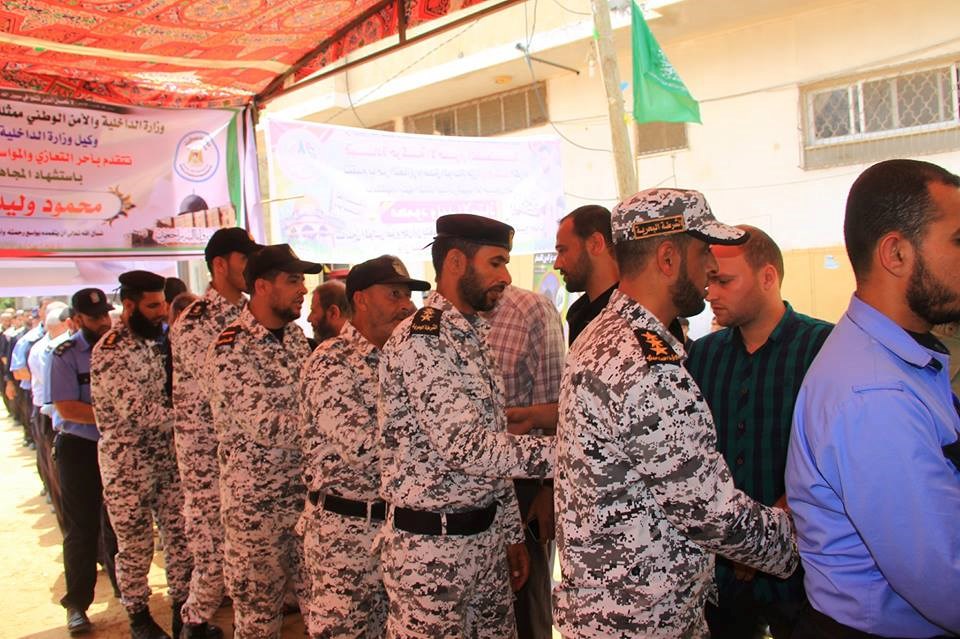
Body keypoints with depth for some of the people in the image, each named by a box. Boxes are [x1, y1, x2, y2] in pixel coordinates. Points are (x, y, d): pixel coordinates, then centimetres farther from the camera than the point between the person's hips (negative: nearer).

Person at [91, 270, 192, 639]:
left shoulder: (156, 340, 8)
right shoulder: (110, 350, -17)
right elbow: (136, 413, -24)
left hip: (168, 458, 6)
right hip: (128, 465, -6)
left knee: (180, 536, 11)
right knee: (136, 546, 10)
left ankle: (183, 607, 26)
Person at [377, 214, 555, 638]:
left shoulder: (473, 337, 10)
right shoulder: (420, 340, -18)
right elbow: (465, 447, -25)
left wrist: (511, 531, 16)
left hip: (485, 537, 8)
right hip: (431, 546, -8)